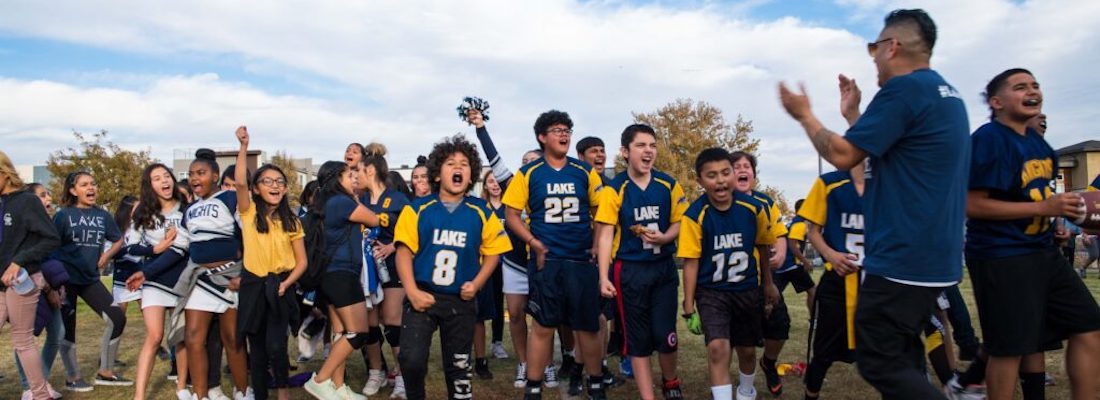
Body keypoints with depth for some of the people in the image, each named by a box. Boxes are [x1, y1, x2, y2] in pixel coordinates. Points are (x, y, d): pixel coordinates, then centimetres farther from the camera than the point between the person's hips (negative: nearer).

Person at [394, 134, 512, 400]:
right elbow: (404, 251, -4)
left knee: (458, 367, 11)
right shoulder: (418, 209, -2)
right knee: (412, 360, -14)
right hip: (423, 296, -1)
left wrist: (476, 284, -6)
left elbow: (493, 251, 7)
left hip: (461, 301, 2)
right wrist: (412, 292, -13)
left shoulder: (481, 213, 1)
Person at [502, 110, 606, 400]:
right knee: (543, 326, 1)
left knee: (588, 326, 8)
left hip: (582, 259, 2)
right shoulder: (528, 173, 1)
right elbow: (512, 214, 2)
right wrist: (532, 241, -10)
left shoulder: (585, 171, 6)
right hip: (546, 260, -2)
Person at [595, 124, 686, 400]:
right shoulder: (614, 190, -6)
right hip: (630, 271, -1)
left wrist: (664, 237, -15)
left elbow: (679, 222, 8)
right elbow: (605, 234, -8)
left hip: (664, 268, 2)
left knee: (665, 335, 0)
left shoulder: (669, 185, 2)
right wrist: (604, 278, -14)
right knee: (638, 338, 6)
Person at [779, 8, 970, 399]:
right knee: (902, 356, 18)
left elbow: (843, 155, -15)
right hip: (933, 256, 10)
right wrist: (852, 115, 25)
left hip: (903, 257, -10)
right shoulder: (946, 93, 16)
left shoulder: (904, 88, -16)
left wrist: (804, 115, 0)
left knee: (879, 363, -3)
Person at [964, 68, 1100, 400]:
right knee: (1010, 347, -1)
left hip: (1043, 251, 9)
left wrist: (1052, 224, 10)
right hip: (1001, 257, -9)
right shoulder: (989, 139, -17)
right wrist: (1044, 208, -22)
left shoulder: (1034, 139, 11)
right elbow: (973, 205, -23)